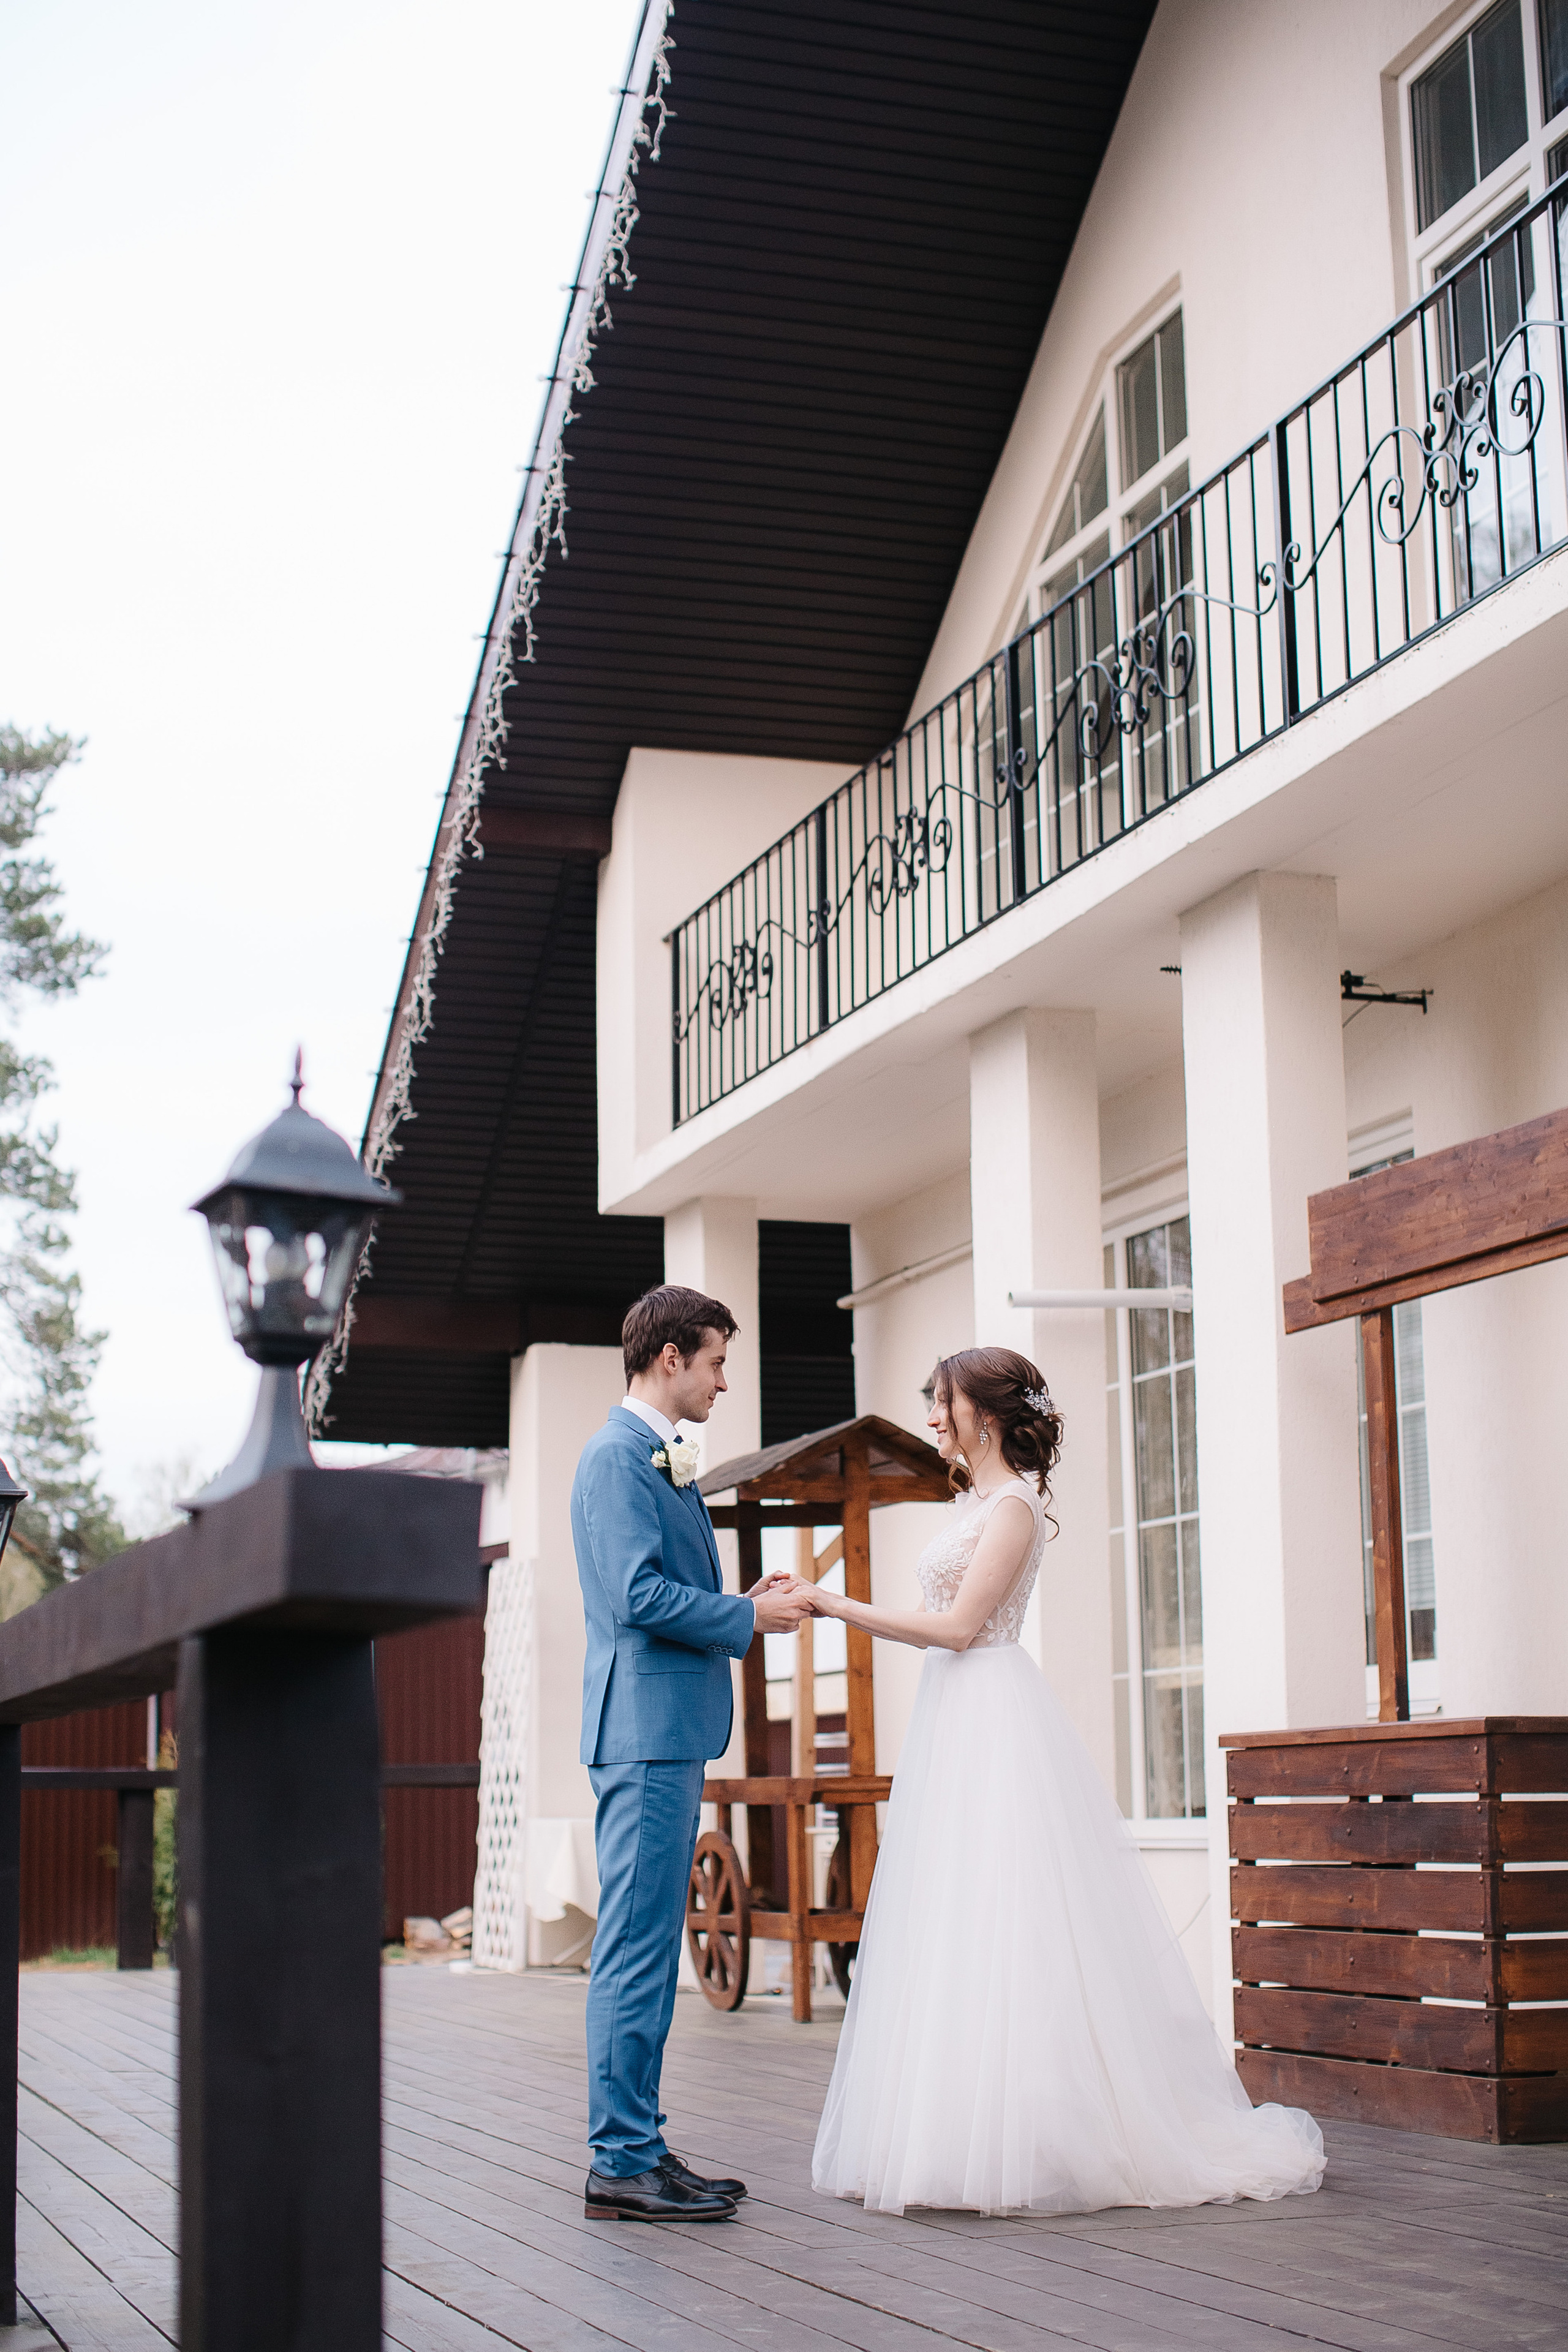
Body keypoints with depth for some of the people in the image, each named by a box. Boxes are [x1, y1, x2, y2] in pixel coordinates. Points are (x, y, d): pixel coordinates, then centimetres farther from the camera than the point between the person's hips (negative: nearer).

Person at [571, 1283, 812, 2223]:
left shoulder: (661, 1459, 21)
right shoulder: (619, 1456, -11)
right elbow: (636, 1595, -20)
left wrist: (746, 1602, 11)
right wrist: (746, 1619, -11)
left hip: (671, 1733, 11)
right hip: (646, 1729, -11)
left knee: (650, 1950, 12)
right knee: (638, 1950, -8)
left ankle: (637, 2147, 17)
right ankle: (623, 2164, -5)